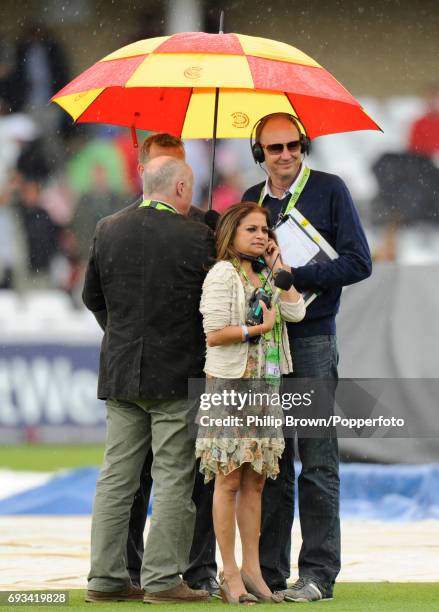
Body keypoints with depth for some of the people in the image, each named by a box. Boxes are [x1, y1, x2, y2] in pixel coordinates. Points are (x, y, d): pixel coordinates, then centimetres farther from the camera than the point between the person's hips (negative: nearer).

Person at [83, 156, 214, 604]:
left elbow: (93, 297, 13)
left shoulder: (108, 231, 3)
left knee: (116, 478, 9)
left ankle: (105, 577, 9)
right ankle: (163, 579, -2)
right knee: (173, 479, 0)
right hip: (177, 373, -5)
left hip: (119, 373, 5)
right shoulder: (196, 238, -11)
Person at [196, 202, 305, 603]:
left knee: (255, 481, 8)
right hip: (230, 384, -7)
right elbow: (214, 334, -14)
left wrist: (278, 267, 3)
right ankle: (230, 574, -1)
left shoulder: (265, 276, 15)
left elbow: (296, 312, -1)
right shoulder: (223, 273, -8)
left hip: (264, 387, 7)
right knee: (229, 480, -3)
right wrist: (260, 327, -11)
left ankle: (252, 570, 11)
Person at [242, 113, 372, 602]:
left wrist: (296, 277, -14)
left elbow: (358, 262, -6)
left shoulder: (329, 190, -1)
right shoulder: (252, 199, 14)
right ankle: (268, 571, 9)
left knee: (317, 462, -4)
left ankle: (319, 573, -2)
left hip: (311, 338, -5)